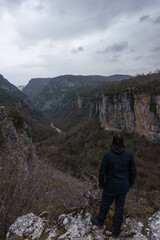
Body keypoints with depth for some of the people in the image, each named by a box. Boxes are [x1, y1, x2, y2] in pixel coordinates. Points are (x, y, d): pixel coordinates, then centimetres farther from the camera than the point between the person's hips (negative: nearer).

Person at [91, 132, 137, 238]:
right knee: (120, 207, 20)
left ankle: (100, 221, 47)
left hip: (111, 185, -2)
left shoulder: (107, 154, -21)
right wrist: (130, 184, 11)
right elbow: (133, 171, -4)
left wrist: (101, 184, 1)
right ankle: (116, 231, 37)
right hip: (123, 186, 3)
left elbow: (102, 171, -14)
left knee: (105, 203, 22)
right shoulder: (129, 154, -13)